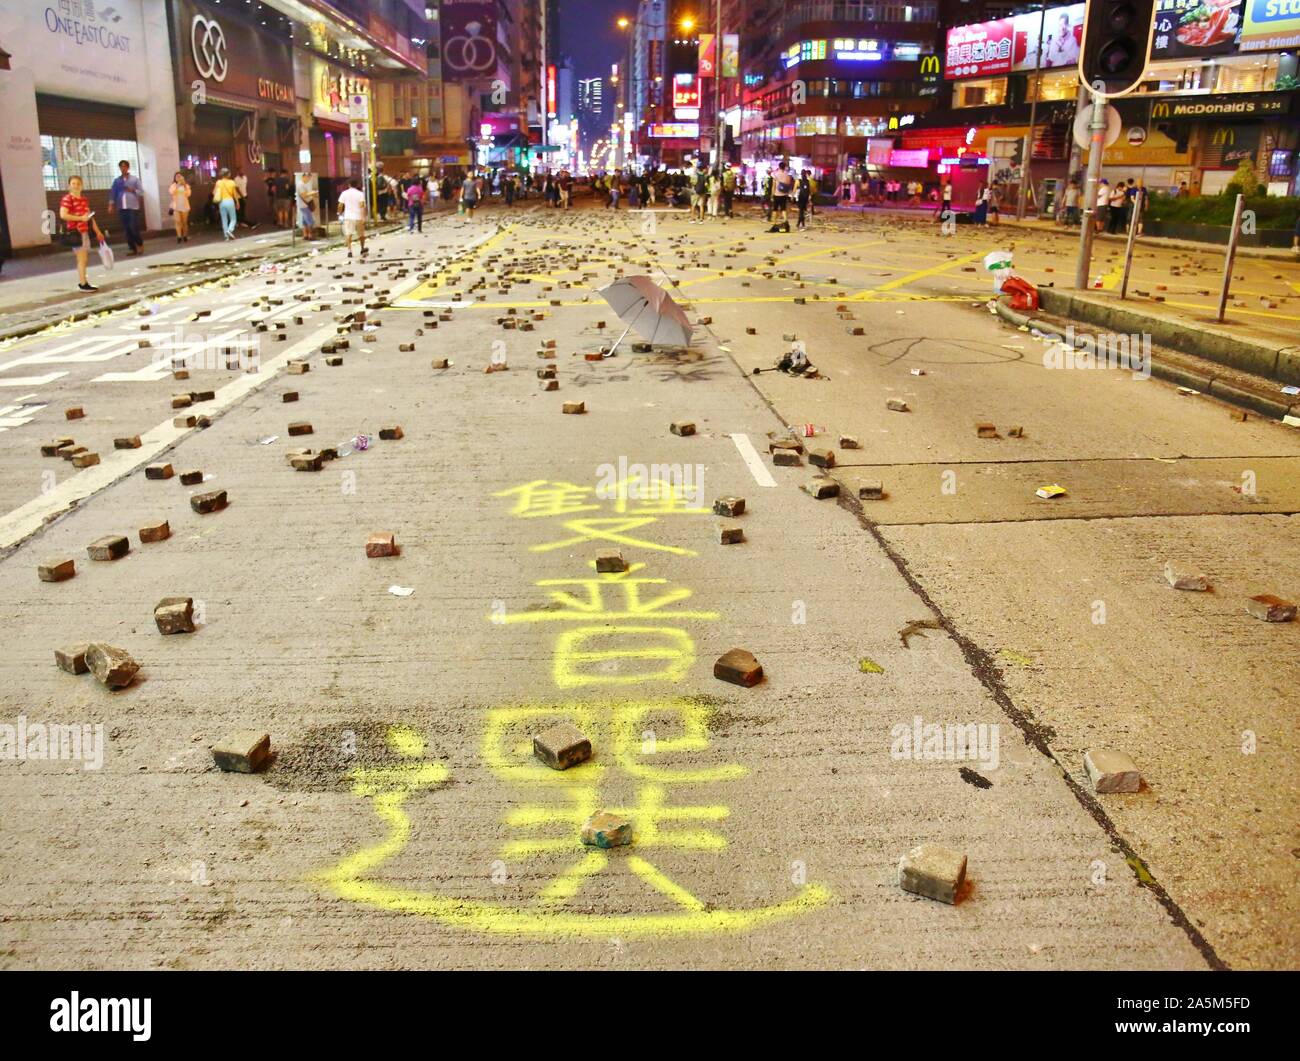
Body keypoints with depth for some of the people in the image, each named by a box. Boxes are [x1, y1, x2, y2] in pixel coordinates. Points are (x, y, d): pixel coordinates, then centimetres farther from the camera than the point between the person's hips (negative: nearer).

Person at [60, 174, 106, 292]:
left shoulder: (84, 199, 15)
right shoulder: (67, 199, -10)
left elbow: (90, 216, 22)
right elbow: (63, 215, -22)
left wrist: (97, 231, 21)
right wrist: (80, 218, -23)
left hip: (85, 232, 8)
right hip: (75, 232, -8)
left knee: (84, 259, 11)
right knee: (82, 259, -9)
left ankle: (83, 281, 17)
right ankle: (83, 284, -7)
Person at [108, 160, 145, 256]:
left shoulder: (135, 179, 4)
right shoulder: (117, 180, 10)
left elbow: (141, 191, 2)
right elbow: (113, 193, 9)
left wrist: (133, 190, -14)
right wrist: (111, 204, -1)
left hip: (133, 207, -3)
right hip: (122, 208, 3)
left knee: (134, 227, -11)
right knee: (126, 229, 2)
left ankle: (139, 244, 11)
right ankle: (132, 248, 8)